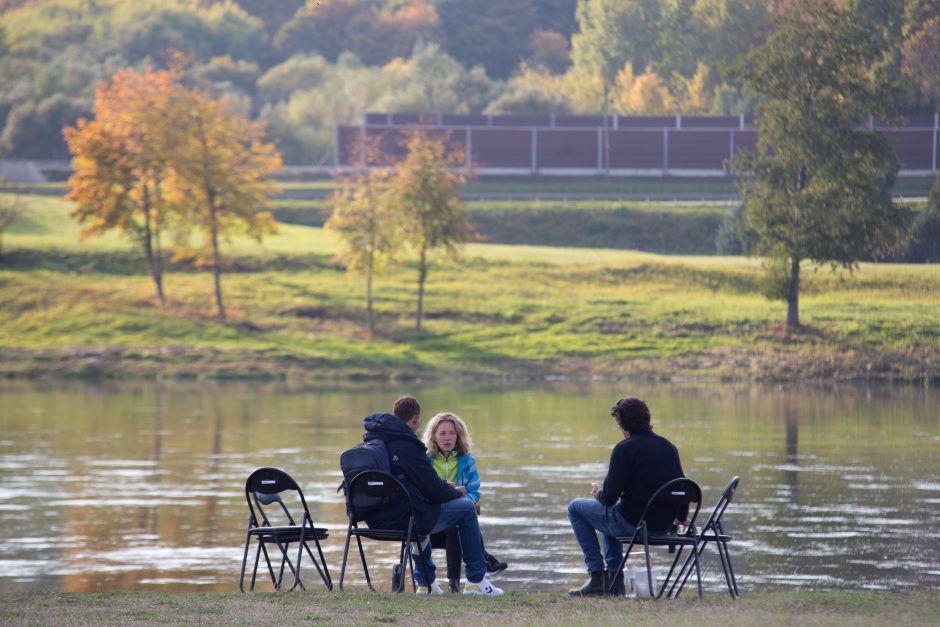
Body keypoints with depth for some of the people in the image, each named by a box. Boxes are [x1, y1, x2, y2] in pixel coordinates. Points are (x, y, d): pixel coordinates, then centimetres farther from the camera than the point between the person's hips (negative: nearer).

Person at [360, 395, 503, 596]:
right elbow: (433, 490, -13)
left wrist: (444, 488, 19)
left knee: (422, 510, 40)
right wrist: (455, 493, 9)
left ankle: (425, 581, 39)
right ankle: (476, 581, 11)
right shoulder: (406, 445, -17)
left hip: (375, 519, 9)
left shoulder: (371, 439, 10)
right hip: (401, 518, -9)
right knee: (466, 508, 6)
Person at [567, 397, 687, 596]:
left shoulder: (624, 448, -14)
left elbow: (609, 498, -16)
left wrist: (599, 493, 8)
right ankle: (614, 579, 31)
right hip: (664, 527, 7)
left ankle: (597, 577, 11)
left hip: (633, 523, -7)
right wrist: (680, 518, 30)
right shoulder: (669, 447, 6)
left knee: (575, 508, 16)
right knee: (613, 513, 37)